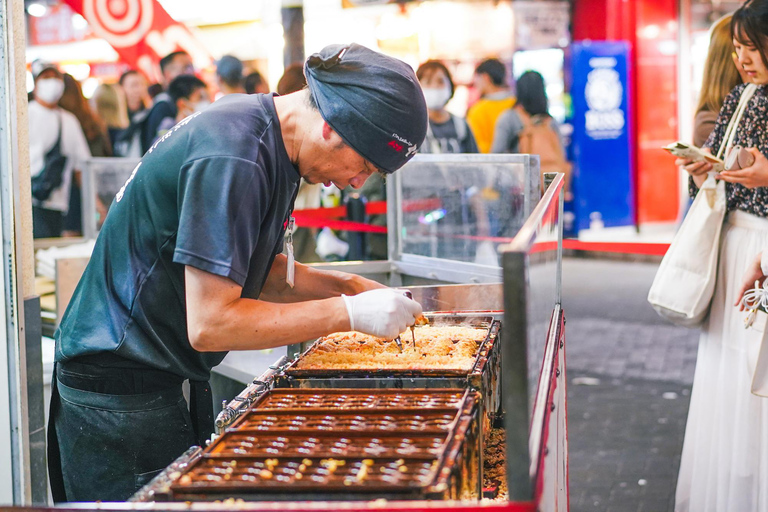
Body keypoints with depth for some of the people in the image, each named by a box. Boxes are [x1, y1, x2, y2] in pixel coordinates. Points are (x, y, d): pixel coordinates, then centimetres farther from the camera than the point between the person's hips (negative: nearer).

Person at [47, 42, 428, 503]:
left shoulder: (271, 139, 5)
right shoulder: (231, 158, -26)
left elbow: (259, 274, 16)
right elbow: (210, 324, -27)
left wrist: (349, 286, 0)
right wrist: (349, 312, -23)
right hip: (120, 396, -9)